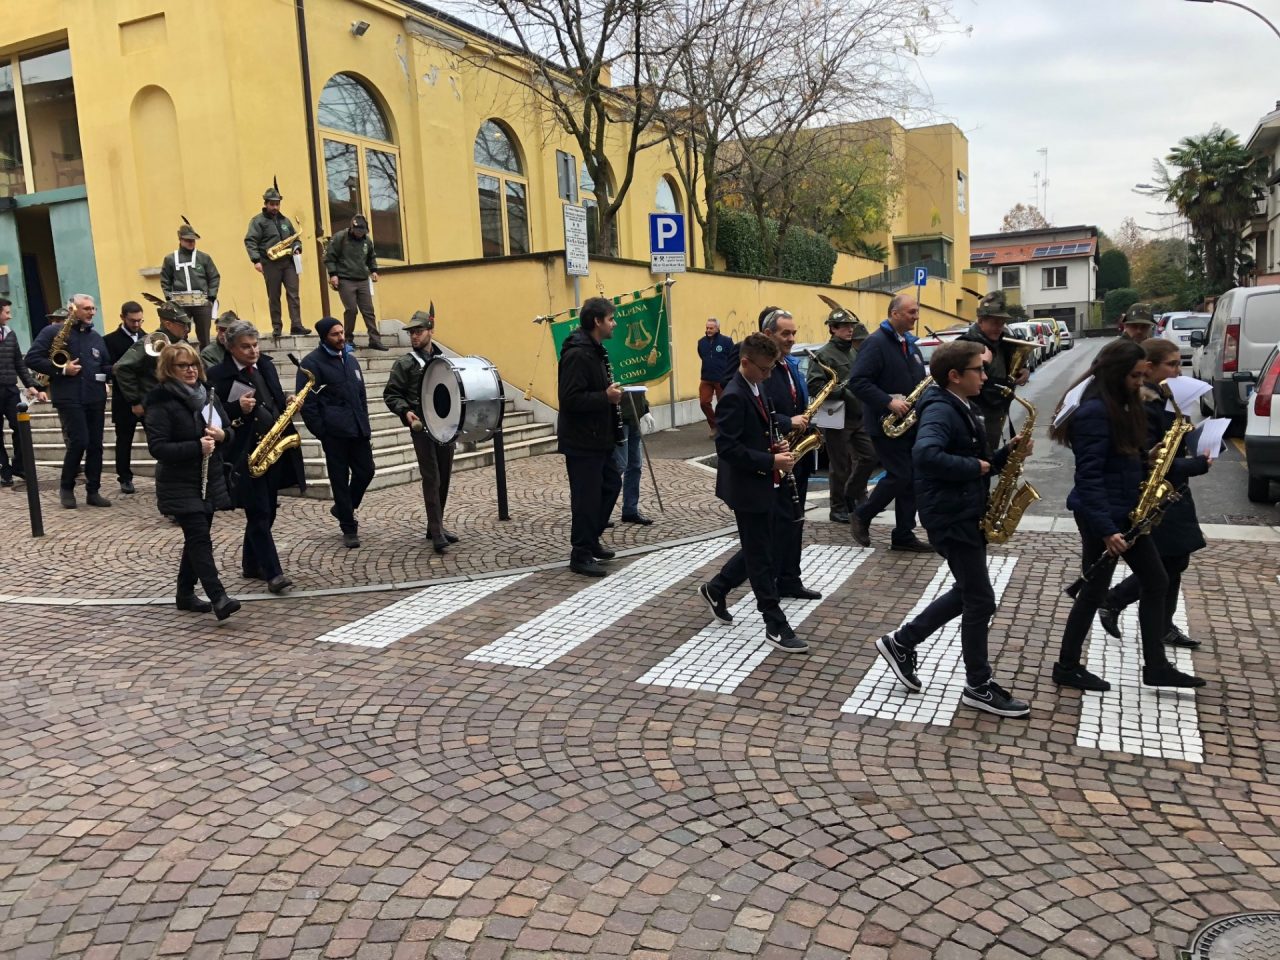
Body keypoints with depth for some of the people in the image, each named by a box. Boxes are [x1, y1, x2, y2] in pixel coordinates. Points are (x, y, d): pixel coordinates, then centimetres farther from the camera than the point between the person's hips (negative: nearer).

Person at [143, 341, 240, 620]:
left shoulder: (207, 393, 8)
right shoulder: (161, 402, -13)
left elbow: (228, 429, 15)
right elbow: (157, 447, -19)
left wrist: (222, 435, -9)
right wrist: (197, 447, -27)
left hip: (210, 480, 7)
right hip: (181, 485, -7)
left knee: (197, 538, 13)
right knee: (200, 539, -13)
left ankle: (185, 594, 26)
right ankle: (219, 599, -18)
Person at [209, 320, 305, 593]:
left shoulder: (266, 365, 11)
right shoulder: (219, 375, -8)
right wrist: (238, 408, -23)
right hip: (245, 454, -6)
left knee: (266, 512, 13)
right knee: (258, 514, -7)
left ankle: (252, 565, 27)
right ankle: (273, 573, -6)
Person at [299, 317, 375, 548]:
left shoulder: (351, 359, 16)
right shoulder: (312, 362, -6)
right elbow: (307, 402, -10)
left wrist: (366, 426, 14)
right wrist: (321, 432, -13)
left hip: (358, 429, 6)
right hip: (334, 432, -6)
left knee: (366, 471, 6)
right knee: (340, 479, 2)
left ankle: (343, 509, 30)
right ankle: (349, 529, 12)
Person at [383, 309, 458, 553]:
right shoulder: (404, 363, 1)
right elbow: (391, 394, -1)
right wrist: (405, 411, -17)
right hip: (422, 427, -4)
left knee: (444, 478, 8)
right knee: (431, 478, -8)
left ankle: (436, 526, 20)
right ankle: (437, 532, -6)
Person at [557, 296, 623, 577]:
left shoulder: (595, 350, 12)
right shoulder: (577, 354, -20)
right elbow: (570, 399, -27)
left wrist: (610, 393, 8)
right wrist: (606, 397, -24)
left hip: (598, 437, 11)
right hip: (581, 441, -11)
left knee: (611, 484, 18)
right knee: (586, 497, -3)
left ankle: (591, 539, 32)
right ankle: (580, 555, 8)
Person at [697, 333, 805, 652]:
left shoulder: (756, 388, 9)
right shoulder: (734, 397, -20)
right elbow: (728, 448, -26)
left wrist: (773, 446, 1)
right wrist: (771, 461, -26)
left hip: (761, 485, 9)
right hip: (746, 487, -9)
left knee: (759, 550, 18)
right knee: (761, 557, 0)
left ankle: (715, 590, 35)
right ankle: (776, 627, 9)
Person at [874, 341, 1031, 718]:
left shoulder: (965, 409, 12)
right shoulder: (940, 410, -19)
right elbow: (925, 454, -38)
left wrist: (1005, 454, 0)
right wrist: (975, 468, -26)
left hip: (967, 514, 10)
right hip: (951, 518, -10)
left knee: (968, 593, 19)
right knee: (981, 600, 0)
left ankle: (900, 643, 27)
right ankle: (979, 686, 14)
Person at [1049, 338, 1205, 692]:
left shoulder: (1119, 405, 9)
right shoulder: (1094, 410, -20)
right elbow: (1088, 476, -24)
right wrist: (1106, 530, -26)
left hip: (1126, 511, 10)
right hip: (1101, 516, -10)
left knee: (1156, 581, 13)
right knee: (1095, 591, 2)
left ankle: (1156, 666, 23)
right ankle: (1066, 668, 16)